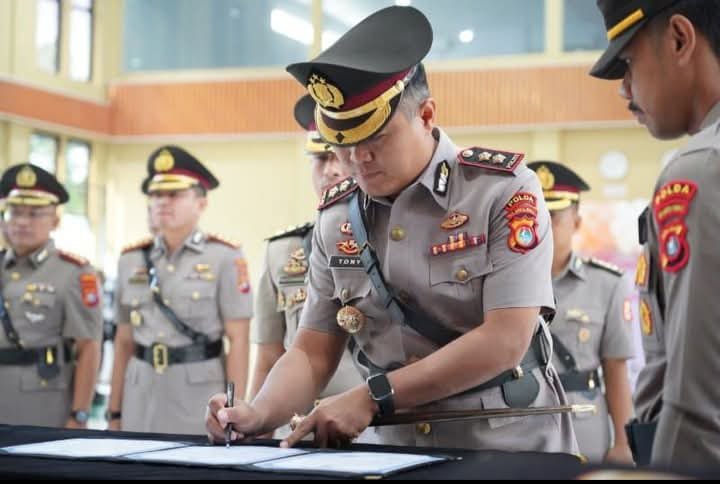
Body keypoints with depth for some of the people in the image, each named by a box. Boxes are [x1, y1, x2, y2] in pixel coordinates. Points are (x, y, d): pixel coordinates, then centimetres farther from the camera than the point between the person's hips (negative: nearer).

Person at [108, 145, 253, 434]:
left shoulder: (224, 258, -3)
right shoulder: (131, 261, 10)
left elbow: (238, 340, -6)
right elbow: (124, 342, 12)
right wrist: (114, 412, 10)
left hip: (200, 392, -4)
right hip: (142, 392, 4)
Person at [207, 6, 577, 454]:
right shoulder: (336, 220, 4)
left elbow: (505, 341, -15)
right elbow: (313, 353, 6)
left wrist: (371, 398, -17)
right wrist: (259, 415, -13)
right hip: (401, 455, 3)